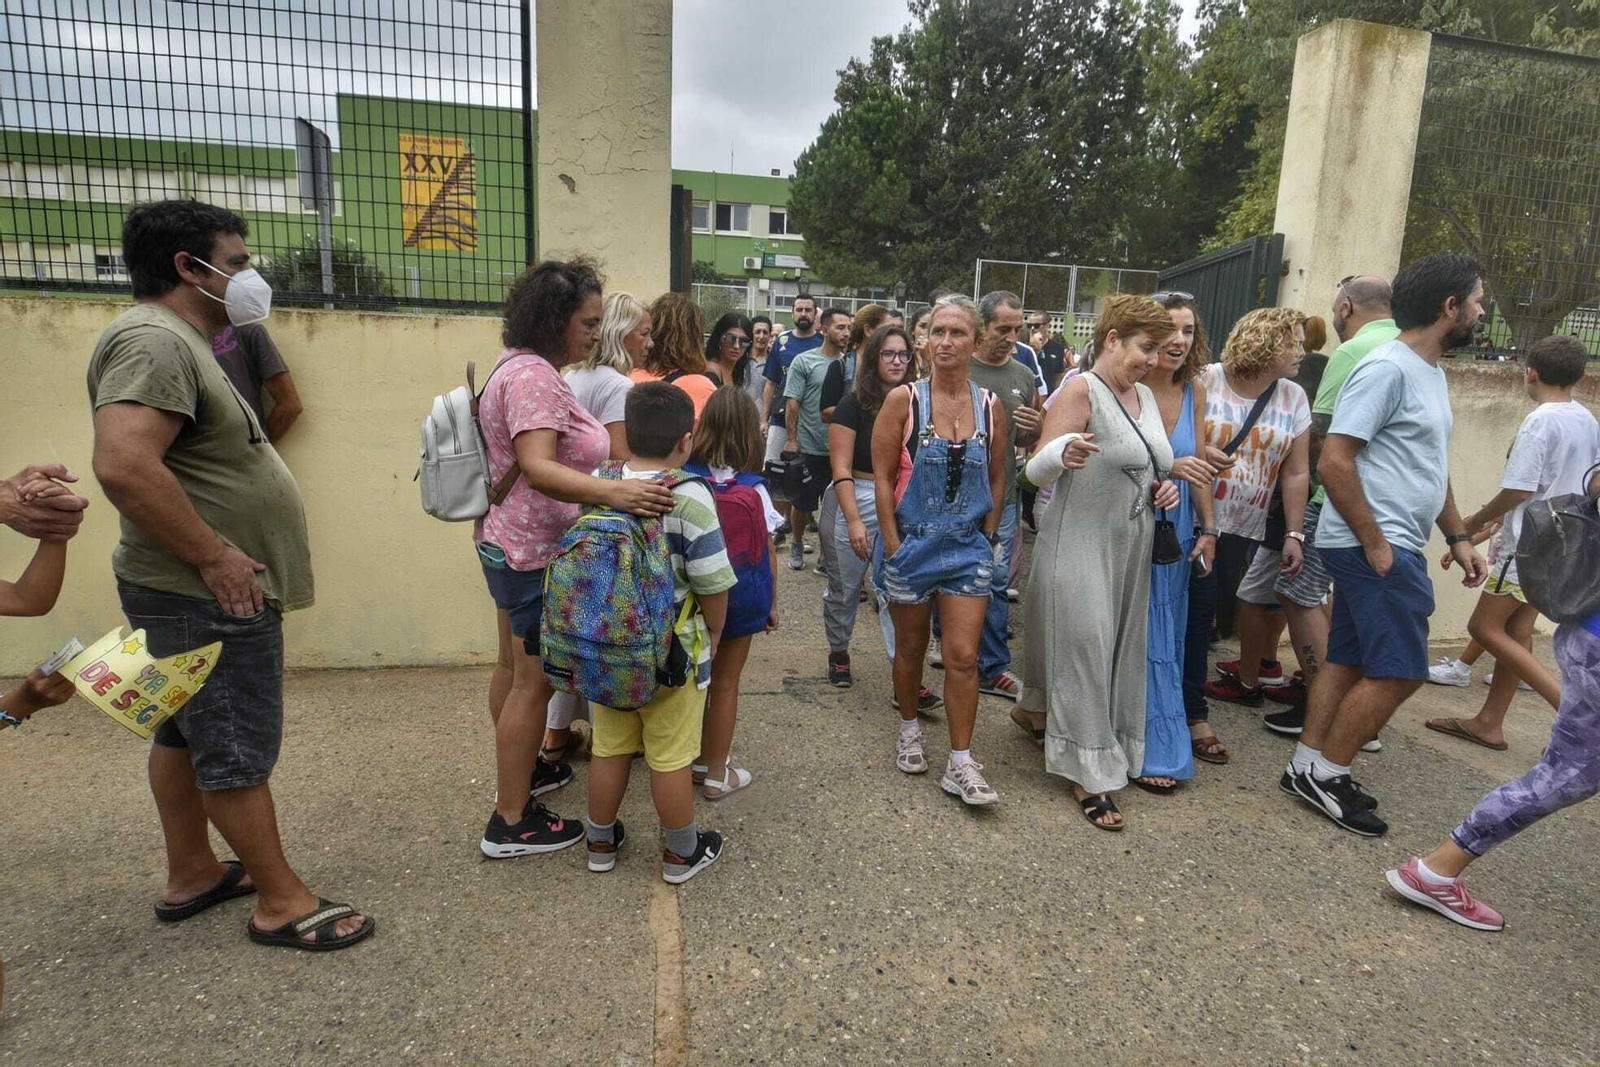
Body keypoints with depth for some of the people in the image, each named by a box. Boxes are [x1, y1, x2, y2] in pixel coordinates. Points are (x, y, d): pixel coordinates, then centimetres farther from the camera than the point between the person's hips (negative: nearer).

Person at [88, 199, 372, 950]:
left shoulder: (176, 340, 14)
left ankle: (191, 876, 35)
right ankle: (282, 903, 13)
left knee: (184, 734, 19)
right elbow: (123, 465, -33)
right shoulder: (153, 340, -19)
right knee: (237, 751, 0)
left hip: (193, 592, 11)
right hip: (211, 599, -10)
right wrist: (214, 556, -25)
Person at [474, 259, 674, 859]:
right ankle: (511, 823, 9)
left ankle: (518, 768, 40)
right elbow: (537, 468, -34)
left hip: (507, 542, 11)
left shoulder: (522, 369, 12)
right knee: (534, 680, -2)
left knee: (514, 666, 21)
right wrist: (612, 492, -48)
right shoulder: (535, 377, -21)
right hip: (537, 554, -11)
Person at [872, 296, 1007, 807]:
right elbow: (883, 478, -7)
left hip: (969, 549, 2)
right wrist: (893, 547, -10)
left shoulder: (990, 407, 1)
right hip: (911, 544, -1)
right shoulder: (903, 400, -7)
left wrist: (987, 539, 4)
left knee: (963, 657, -1)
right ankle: (910, 729, 38)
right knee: (911, 648, 14)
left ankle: (960, 764, 11)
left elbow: (997, 480, 10)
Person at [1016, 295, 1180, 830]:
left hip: (1130, 546, 8)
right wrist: (1062, 451, -41)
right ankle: (1090, 773, 7)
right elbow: (1036, 471, -19)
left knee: (1119, 648, 15)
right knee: (1083, 650, -3)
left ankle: (1036, 711, 37)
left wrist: (1161, 486, 3)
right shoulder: (1081, 390, -12)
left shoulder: (1146, 396, 10)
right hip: (1080, 546, -8)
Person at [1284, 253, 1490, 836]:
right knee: (1399, 671, -6)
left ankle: (1307, 767, 21)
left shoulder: (1430, 371, 17)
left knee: (1350, 661, 12)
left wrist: (1458, 536, 19)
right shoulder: (1388, 368, -15)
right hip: (1375, 546, -10)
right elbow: (1334, 461, -21)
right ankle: (1326, 773, 7)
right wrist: (1375, 545, -19)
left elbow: (1433, 467, 25)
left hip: (1385, 546, 10)